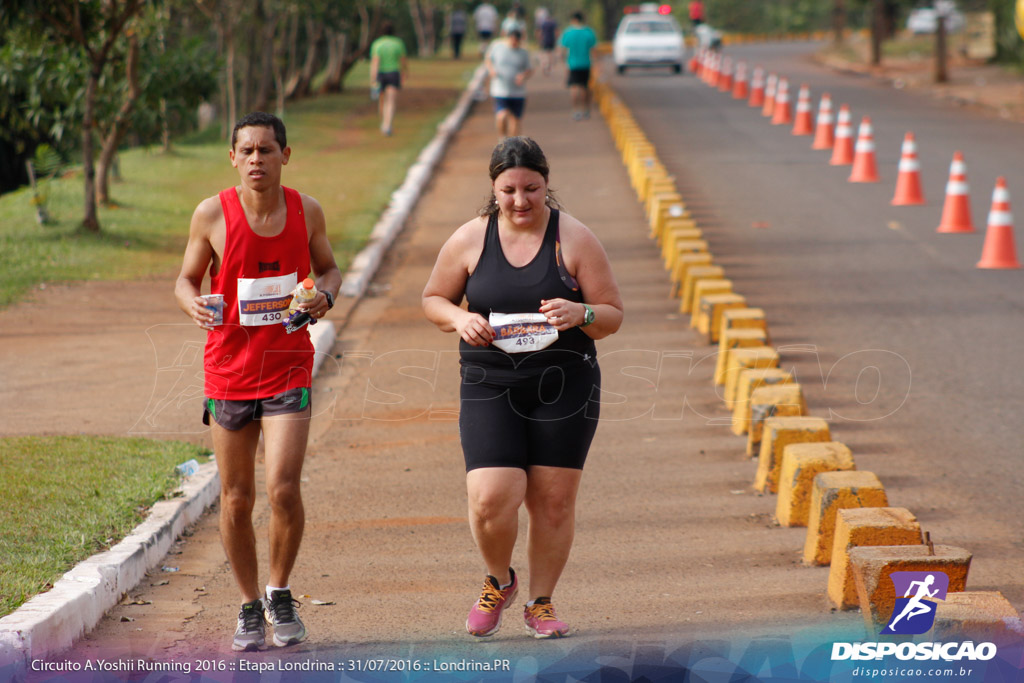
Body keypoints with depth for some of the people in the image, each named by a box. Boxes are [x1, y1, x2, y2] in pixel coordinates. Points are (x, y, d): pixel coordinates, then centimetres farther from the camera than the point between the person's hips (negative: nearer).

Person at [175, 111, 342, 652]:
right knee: (236, 499, 6)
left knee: (283, 489, -13)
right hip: (229, 371, 0)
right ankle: (249, 607, 25)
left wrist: (326, 294, -8)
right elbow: (186, 278, 6)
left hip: (288, 371, 0)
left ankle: (280, 595, 11)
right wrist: (192, 303, -17)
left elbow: (328, 267, 15)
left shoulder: (306, 211, -1)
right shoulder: (212, 214, -5)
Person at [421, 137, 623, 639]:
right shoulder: (470, 239, 2)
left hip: (563, 386, 0)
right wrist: (460, 319, -9)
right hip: (490, 386, 0)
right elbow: (432, 300, 14)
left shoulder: (574, 239, -2)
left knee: (554, 501, 3)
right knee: (490, 500, -12)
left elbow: (613, 315, 1)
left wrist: (580, 314, -22)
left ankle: (541, 603, 22)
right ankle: (498, 581, 18)